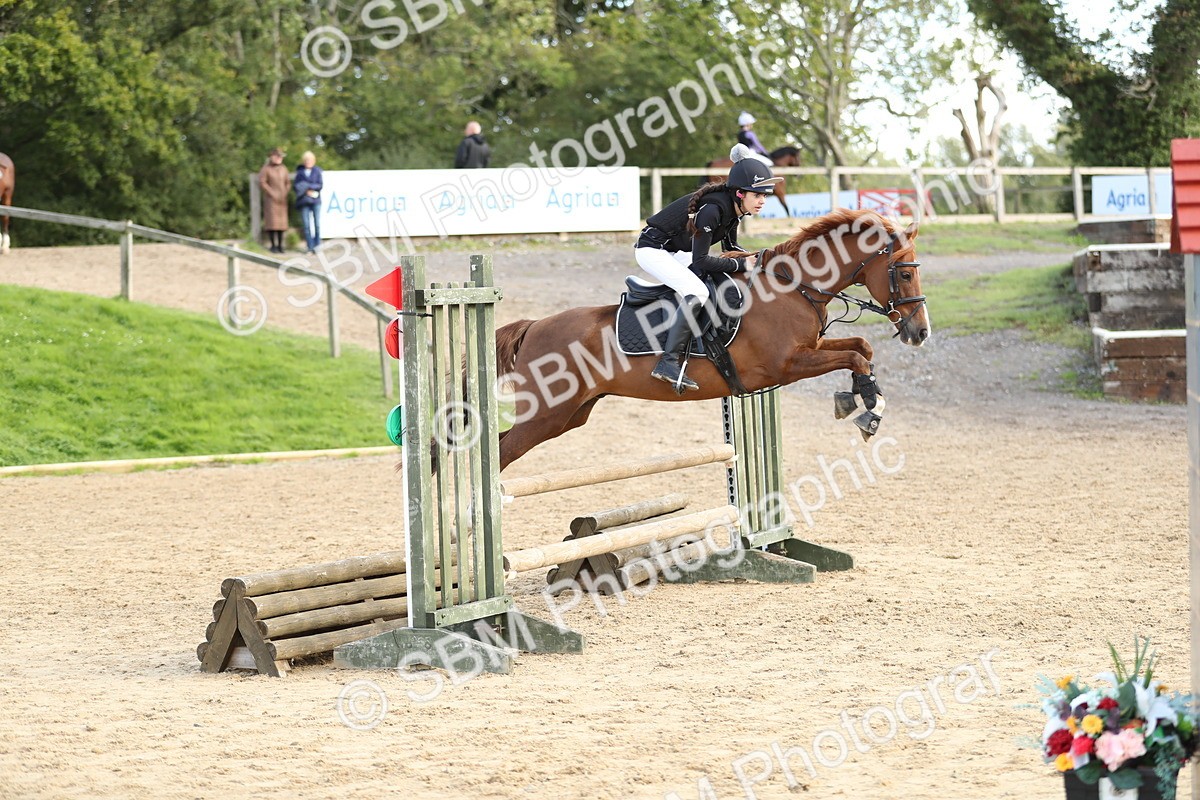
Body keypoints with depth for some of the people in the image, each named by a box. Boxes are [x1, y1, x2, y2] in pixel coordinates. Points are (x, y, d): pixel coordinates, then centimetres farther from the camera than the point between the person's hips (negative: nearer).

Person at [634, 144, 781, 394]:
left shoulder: (734, 207, -3)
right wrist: (741, 264, -23)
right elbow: (701, 261, -28)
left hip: (677, 253, 10)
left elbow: (731, 247, 12)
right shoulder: (712, 209, -30)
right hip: (652, 249, -10)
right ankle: (668, 362, -32)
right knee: (697, 292, -28)